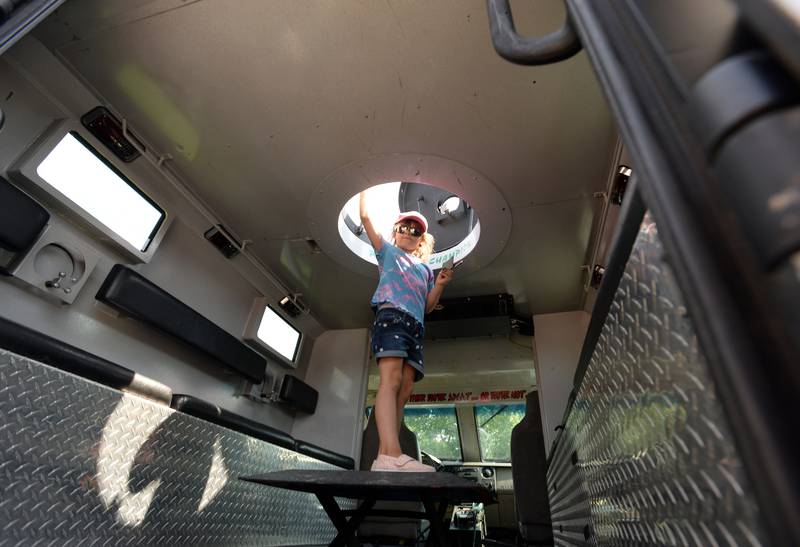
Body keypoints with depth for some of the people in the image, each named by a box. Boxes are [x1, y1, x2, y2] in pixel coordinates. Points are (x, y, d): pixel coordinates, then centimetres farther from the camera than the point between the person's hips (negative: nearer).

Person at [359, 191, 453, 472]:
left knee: (405, 389, -8)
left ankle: (384, 457, -11)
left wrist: (440, 285, 10)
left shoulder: (425, 268, 32)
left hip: (416, 326, 6)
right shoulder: (387, 251, 23)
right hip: (390, 315, -5)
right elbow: (365, 217, 19)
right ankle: (391, 454, -39)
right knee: (391, 378, -25)